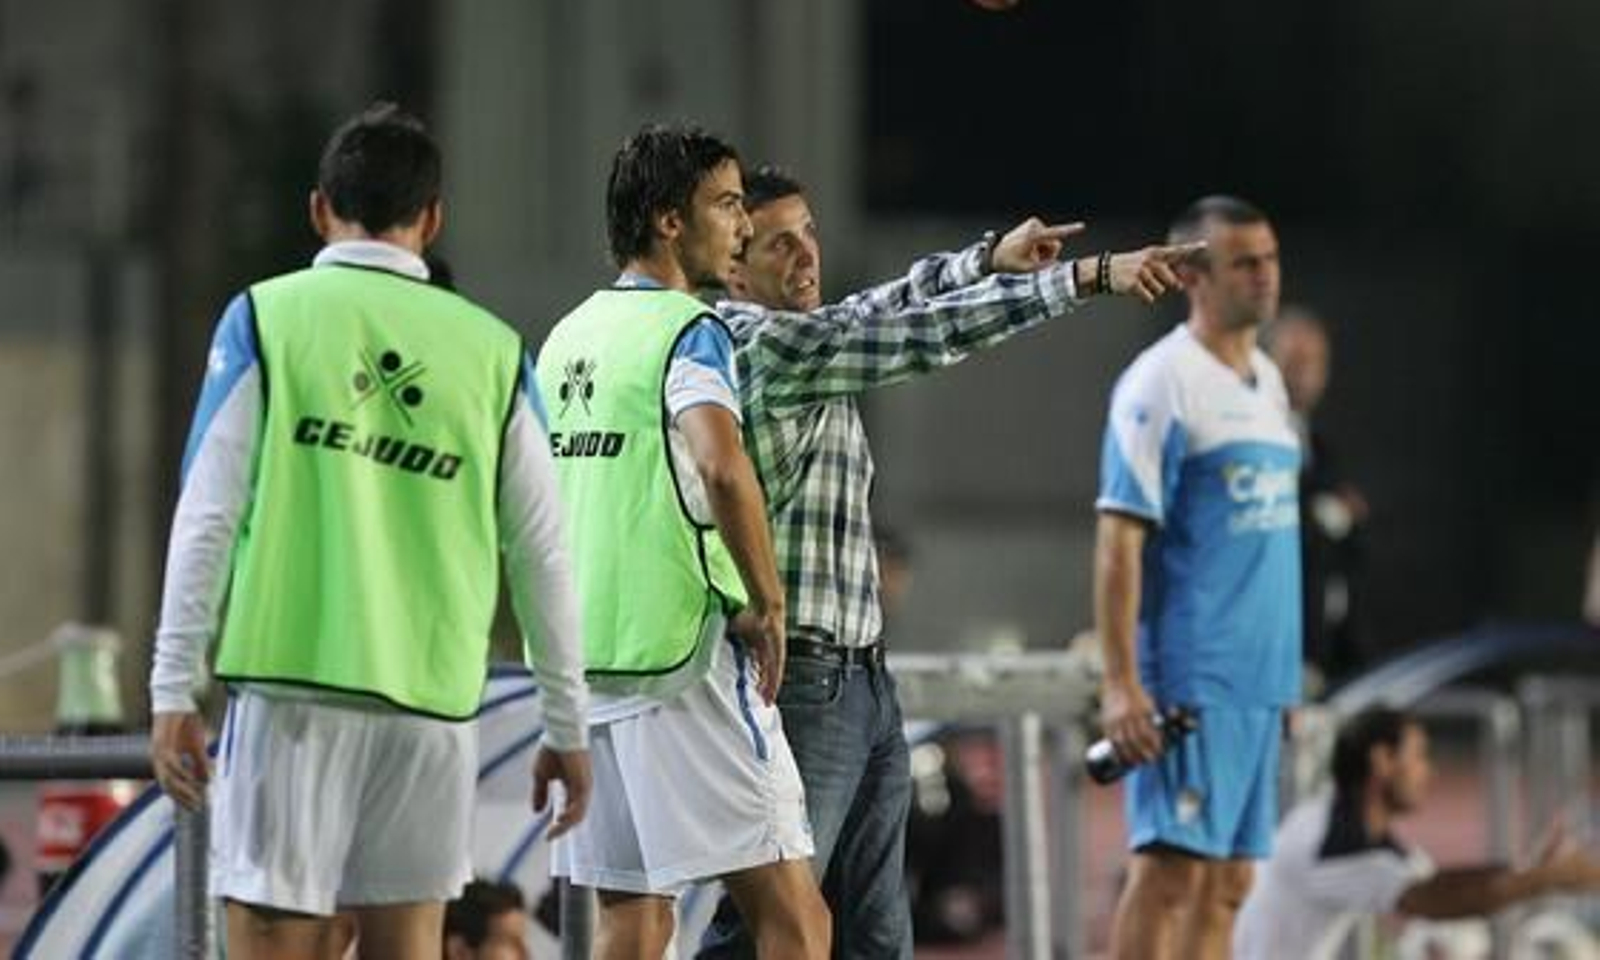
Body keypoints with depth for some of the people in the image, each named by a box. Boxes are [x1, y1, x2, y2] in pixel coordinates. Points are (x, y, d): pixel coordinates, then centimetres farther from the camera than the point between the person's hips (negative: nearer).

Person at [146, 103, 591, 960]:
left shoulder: (268, 318, 1)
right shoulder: (492, 350, 7)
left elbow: (207, 518, -3)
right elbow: (541, 555, 9)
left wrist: (173, 692, 1)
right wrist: (567, 726, 16)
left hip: (291, 677, -2)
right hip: (433, 695, 2)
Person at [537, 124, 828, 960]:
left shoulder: (566, 338, 16)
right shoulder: (687, 331, -9)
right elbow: (723, 468, -26)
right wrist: (767, 603, -16)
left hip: (576, 662, 8)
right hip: (681, 655, -8)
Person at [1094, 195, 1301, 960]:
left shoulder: (1266, 382, 16)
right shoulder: (1161, 384, -10)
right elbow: (1118, 538, -14)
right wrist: (1120, 685, -21)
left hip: (1258, 679, 8)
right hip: (1189, 675, -8)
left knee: (1228, 881, 7)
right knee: (1170, 866, -12)